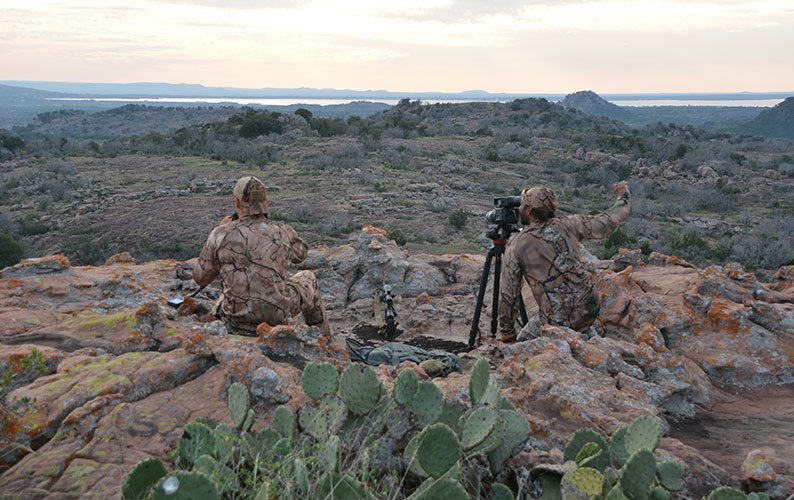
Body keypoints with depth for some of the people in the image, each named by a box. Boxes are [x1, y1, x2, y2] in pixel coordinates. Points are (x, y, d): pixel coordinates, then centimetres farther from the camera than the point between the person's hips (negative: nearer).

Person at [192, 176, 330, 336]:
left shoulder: (222, 234, -9)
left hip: (236, 320, 1)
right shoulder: (283, 233, -7)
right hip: (276, 316, -1)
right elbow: (300, 253, 18)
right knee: (307, 279, 30)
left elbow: (201, 278, 5)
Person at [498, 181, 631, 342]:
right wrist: (623, 196, 30)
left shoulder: (515, 245, -5)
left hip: (556, 320, -3)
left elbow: (508, 294, -2)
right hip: (588, 310, 4)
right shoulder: (566, 225, 0)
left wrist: (507, 333, 10)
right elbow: (607, 222, 10)